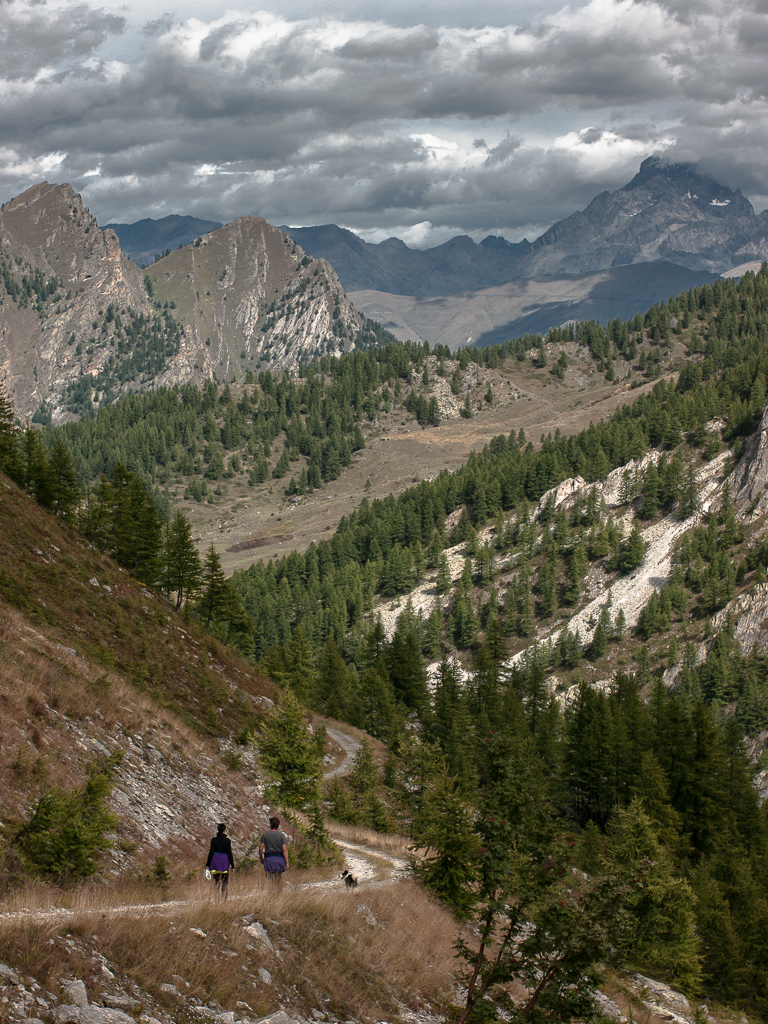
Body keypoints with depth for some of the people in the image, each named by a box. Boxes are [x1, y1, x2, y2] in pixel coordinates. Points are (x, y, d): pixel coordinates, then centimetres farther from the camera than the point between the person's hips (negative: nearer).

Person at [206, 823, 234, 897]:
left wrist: (207, 864, 2)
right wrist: (232, 866, 0)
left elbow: (211, 853, -4)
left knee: (216, 880, 7)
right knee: (225, 881, 9)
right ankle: (224, 898, 5)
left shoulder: (214, 840, -2)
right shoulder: (227, 840, -5)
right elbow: (229, 853, -5)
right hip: (225, 862, -1)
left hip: (215, 861, 1)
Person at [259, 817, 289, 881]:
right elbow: (284, 849, -9)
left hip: (268, 859, -1)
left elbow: (261, 848, -2)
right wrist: (287, 863, -7)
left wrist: (261, 858, 15)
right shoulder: (282, 835, -2)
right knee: (279, 879, 13)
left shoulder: (265, 835, -1)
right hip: (279, 858, 1)